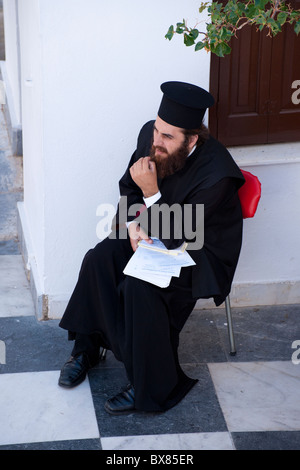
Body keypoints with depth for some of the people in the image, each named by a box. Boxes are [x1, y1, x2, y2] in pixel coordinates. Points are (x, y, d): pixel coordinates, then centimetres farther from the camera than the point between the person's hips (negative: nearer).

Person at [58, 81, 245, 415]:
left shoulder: (216, 174, -31)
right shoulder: (150, 134, -12)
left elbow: (178, 238, -25)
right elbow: (127, 186, 6)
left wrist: (151, 194, -36)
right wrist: (132, 224, -12)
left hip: (197, 250, -6)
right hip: (150, 232, 7)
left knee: (139, 286, -29)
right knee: (98, 260, -18)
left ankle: (148, 387, -13)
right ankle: (87, 348, 1)